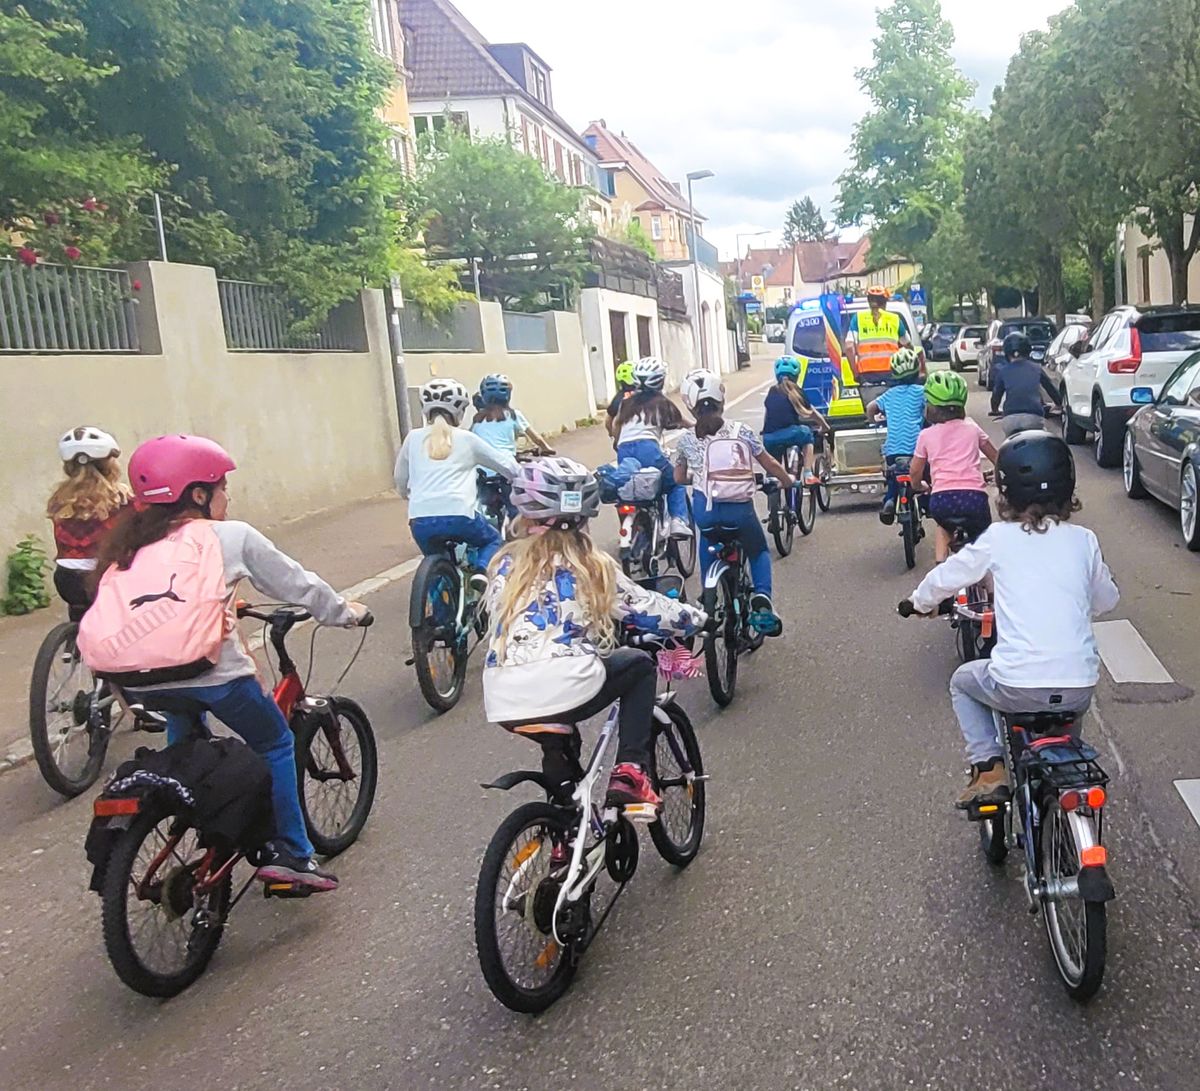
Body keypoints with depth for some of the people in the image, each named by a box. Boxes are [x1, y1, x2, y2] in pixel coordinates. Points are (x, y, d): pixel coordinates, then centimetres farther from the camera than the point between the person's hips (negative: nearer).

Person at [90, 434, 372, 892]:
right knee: (275, 745, 17)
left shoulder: (132, 544, 17)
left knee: (184, 740, 36)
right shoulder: (232, 536, 3)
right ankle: (291, 854, 17)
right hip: (212, 672, -6)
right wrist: (345, 612, 26)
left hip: (142, 679, 6)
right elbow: (298, 584, 9)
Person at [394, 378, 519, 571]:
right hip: (458, 515, -2)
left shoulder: (413, 438, 16)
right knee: (492, 540, 25)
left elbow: (400, 481, 26)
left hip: (420, 519, 2)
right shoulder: (466, 439, 12)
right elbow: (506, 465, 20)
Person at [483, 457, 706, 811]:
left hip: (503, 705, 4)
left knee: (559, 729, 38)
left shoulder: (505, 564, 13)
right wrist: (695, 618, 32)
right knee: (639, 665, 23)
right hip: (564, 691, -4)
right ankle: (630, 772, 11)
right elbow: (645, 608, 13)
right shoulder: (592, 566, 7)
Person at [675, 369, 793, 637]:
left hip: (705, 509, 1)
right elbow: (770, 464, 9)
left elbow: (679, 478, 16)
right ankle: (762, 598, -3)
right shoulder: (741, 432, 2)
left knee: (708, 537, 35)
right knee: (759, 552, 23)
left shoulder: (686, 440, 5)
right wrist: (789, 482, 27)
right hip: (740, 508, -1)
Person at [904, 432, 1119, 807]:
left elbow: (945, 577, 11)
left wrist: (920, 602, 31)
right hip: (1079, 689, 4)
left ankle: (988, 767, 13)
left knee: (963, 681, 27)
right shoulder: (1084, 541, 4)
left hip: (1018, 687, -3)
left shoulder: (998, 538, -2)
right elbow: (1107, 600, 19)